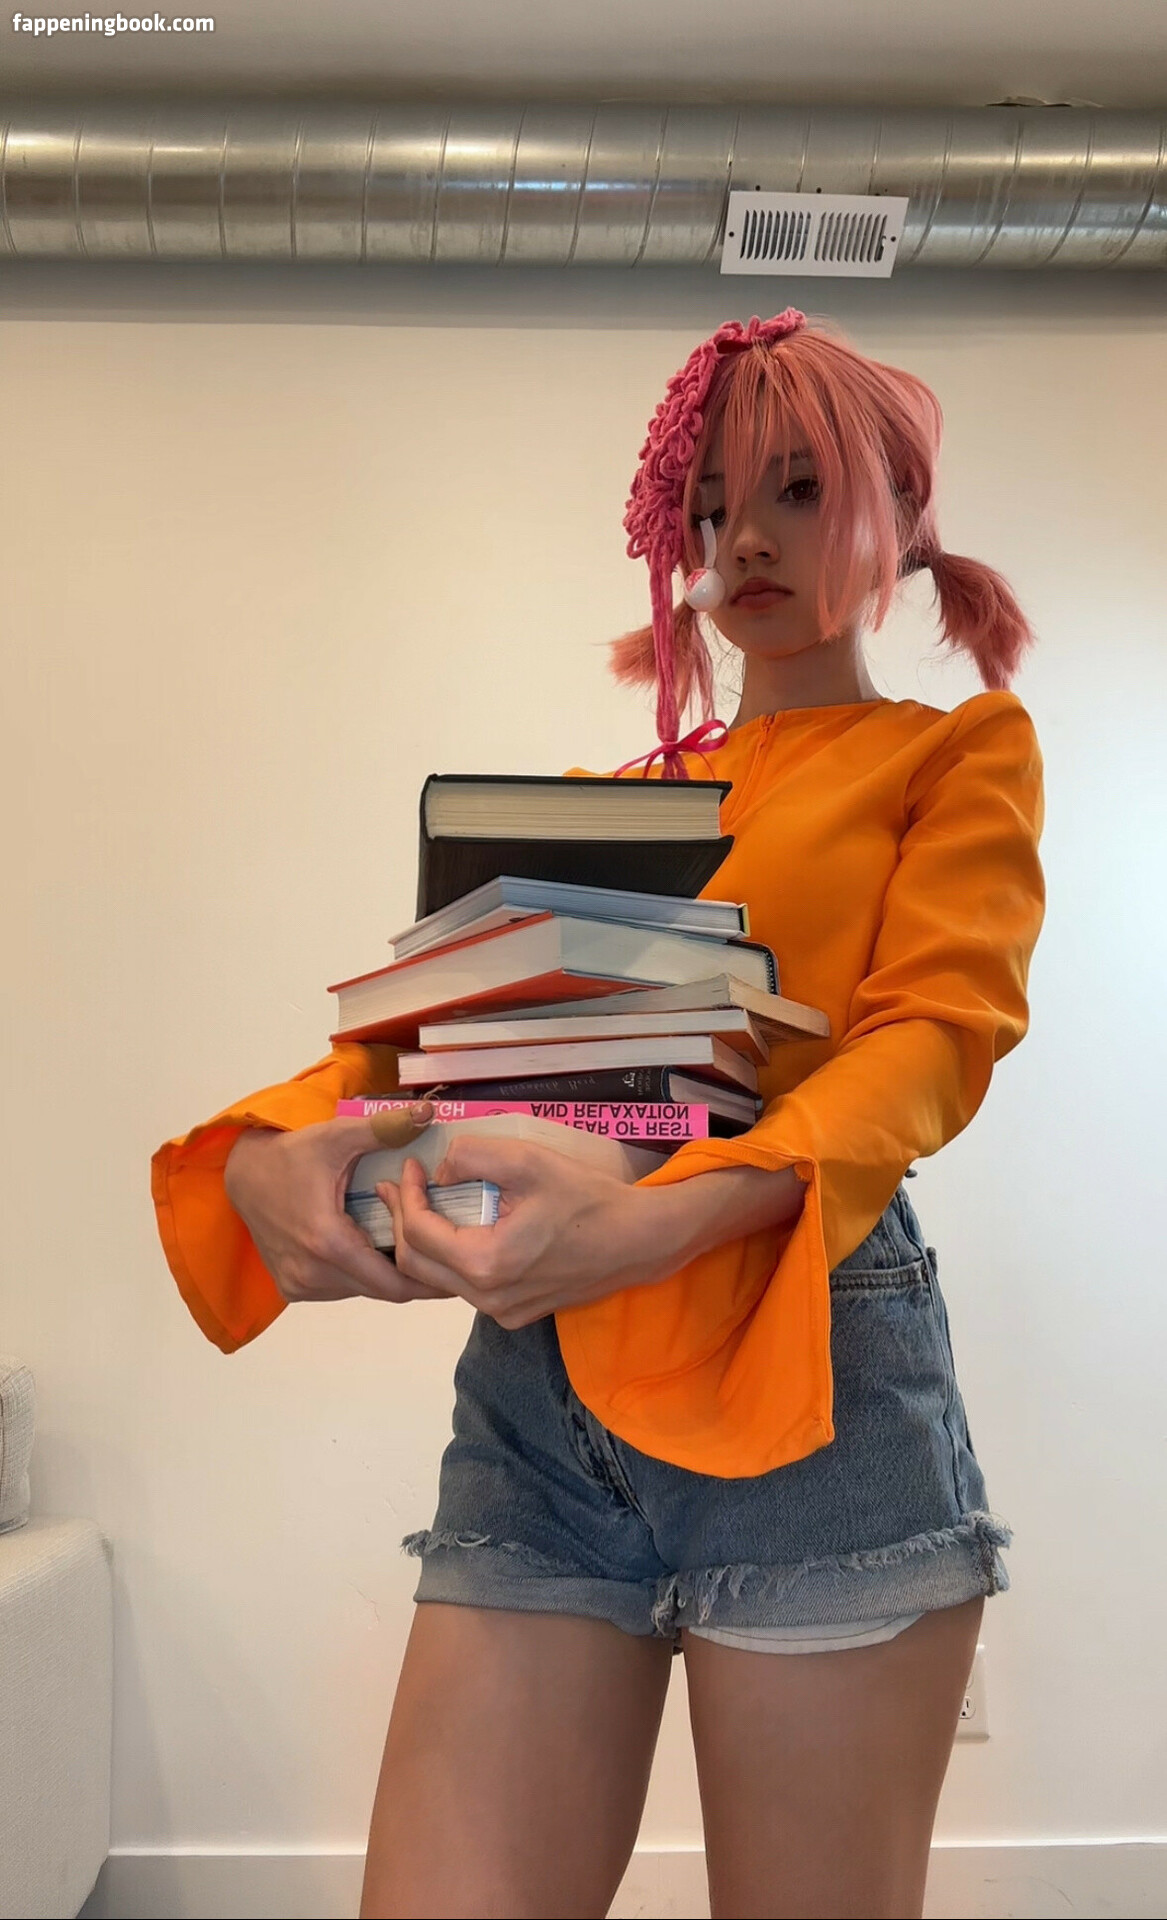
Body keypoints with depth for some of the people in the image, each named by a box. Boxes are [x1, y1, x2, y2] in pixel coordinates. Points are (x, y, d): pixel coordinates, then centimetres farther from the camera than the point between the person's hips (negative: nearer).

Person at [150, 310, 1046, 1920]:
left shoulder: (958, 750, 10)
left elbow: (931, 1036, -8)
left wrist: (656, 1222, -26)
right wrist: (275, 1149, -11)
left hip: (804, 1372, -3)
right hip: (537, 1383, 4)